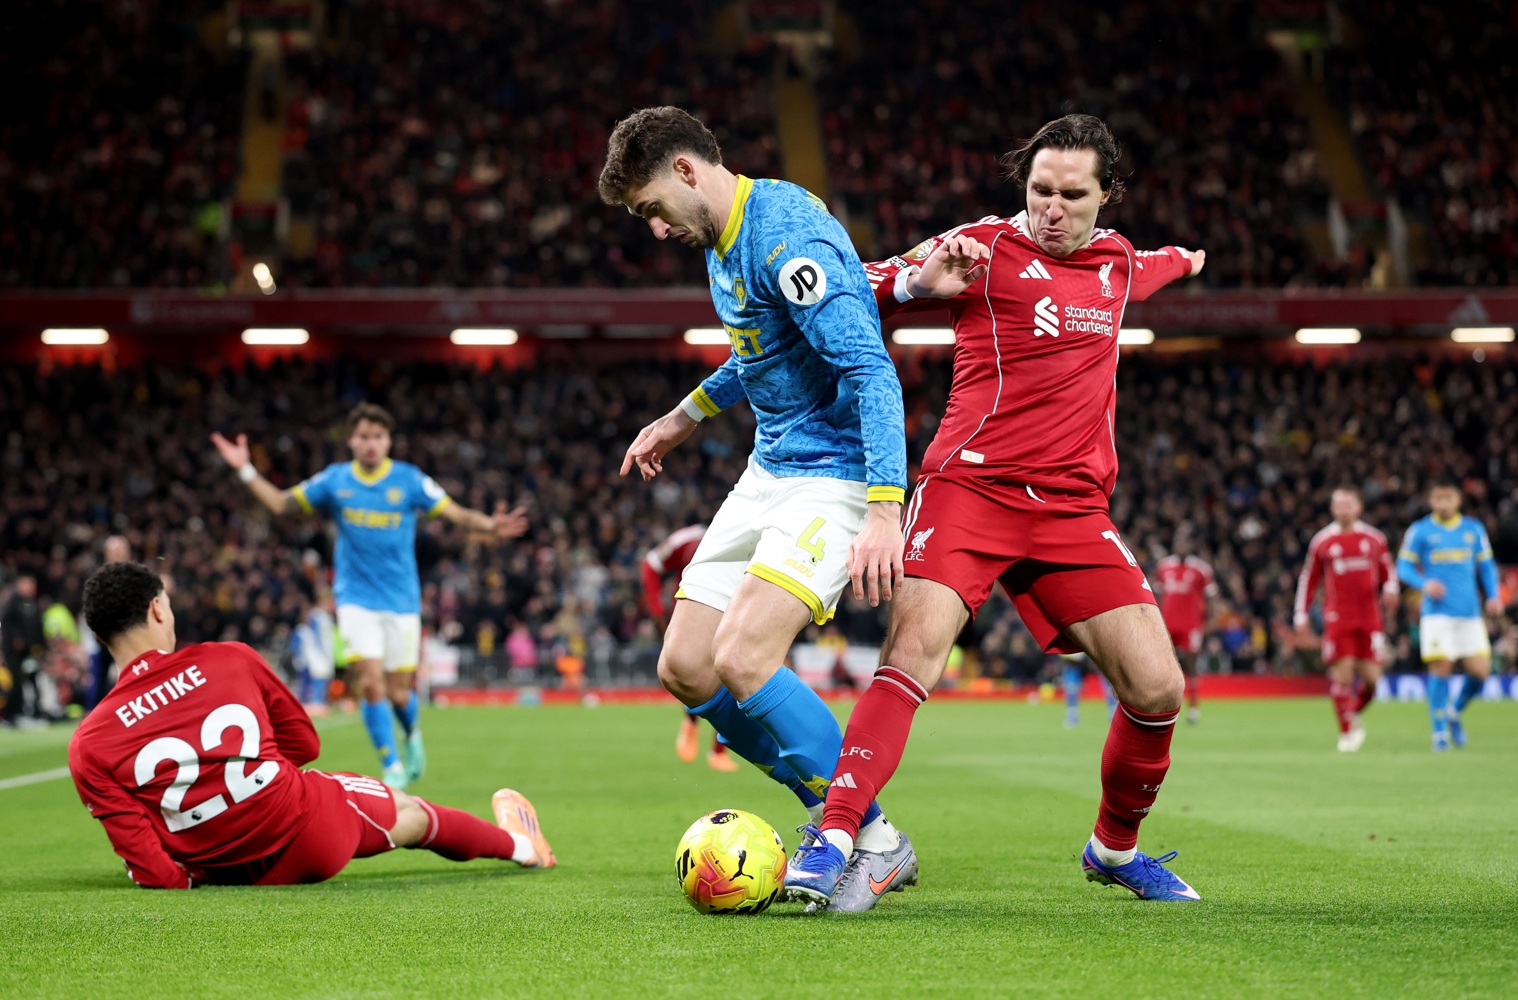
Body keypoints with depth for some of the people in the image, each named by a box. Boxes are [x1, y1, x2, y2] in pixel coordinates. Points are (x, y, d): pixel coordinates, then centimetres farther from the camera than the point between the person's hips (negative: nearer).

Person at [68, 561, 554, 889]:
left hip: (238, 876, -1)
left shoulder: (88, 747, -12)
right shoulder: (231, 659, -9)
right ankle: (518, 844, 61)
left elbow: (155, 874, -13)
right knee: (409, 813, 32)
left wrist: (188, 876, 7)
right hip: (313, 828, 1)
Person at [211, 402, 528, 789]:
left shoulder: (410, 480, -5)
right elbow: (281, 503, 8)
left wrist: (490, 525, -26)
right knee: (370, 681, -15)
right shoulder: (334, 480, 0)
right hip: (356, 598, 0)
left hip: (401, 600, 0)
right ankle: (392, 768, -4)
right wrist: (246, 471, -2)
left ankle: (413, 735, 38)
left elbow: (458, 513, -7)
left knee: (398, 691, 3)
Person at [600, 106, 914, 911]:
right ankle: (836, 812, 16)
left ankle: (874, 841, -7)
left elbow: (872, 369, -28)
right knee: (684, 668, 4)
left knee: (743, 660, -24)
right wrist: (684, 417, 34)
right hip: (769, 471, 10)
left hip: (836, 472, -10)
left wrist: (885, 509, -36)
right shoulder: (723, 241, 10)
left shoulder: (786, 233, -21)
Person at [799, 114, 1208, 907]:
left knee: (1158, 692, -2)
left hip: (1073, 510, 5)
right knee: (914, 651, -26)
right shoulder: (985, 248, -1)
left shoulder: (1117, 260, 16)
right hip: (969, 486, -5)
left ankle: (1115, 848, 22)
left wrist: (1181, 260, 64)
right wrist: (917, 281, -22)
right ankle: (834, 840, -26)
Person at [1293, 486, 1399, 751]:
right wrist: (1301, 615, 9)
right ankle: (1345, 732, 2)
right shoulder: (1321, 542, 6)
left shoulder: (1374, 539, 9)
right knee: (1342, 673, -9)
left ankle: (1354, 714, 24)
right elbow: (1308, 579, 12)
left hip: (1369, 618, 2)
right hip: (1337, 618, -2)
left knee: (1371, 676, -4)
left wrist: (1390, 590, -3)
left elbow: (1388, 571, 19)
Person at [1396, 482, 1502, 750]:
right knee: (1440, 669, -10)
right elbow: (1404, 567, 4)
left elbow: (1486, 565, 17)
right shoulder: (1420, 531, 3)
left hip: (1470, 612, 3)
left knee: (1479, 671, -4)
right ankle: (1440, 732, 2)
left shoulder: (1474, 529, 12)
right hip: (1437, 612, -3)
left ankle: (1456, 711, 25)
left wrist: (1493, 595, 2)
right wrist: (1424, 584, -15)